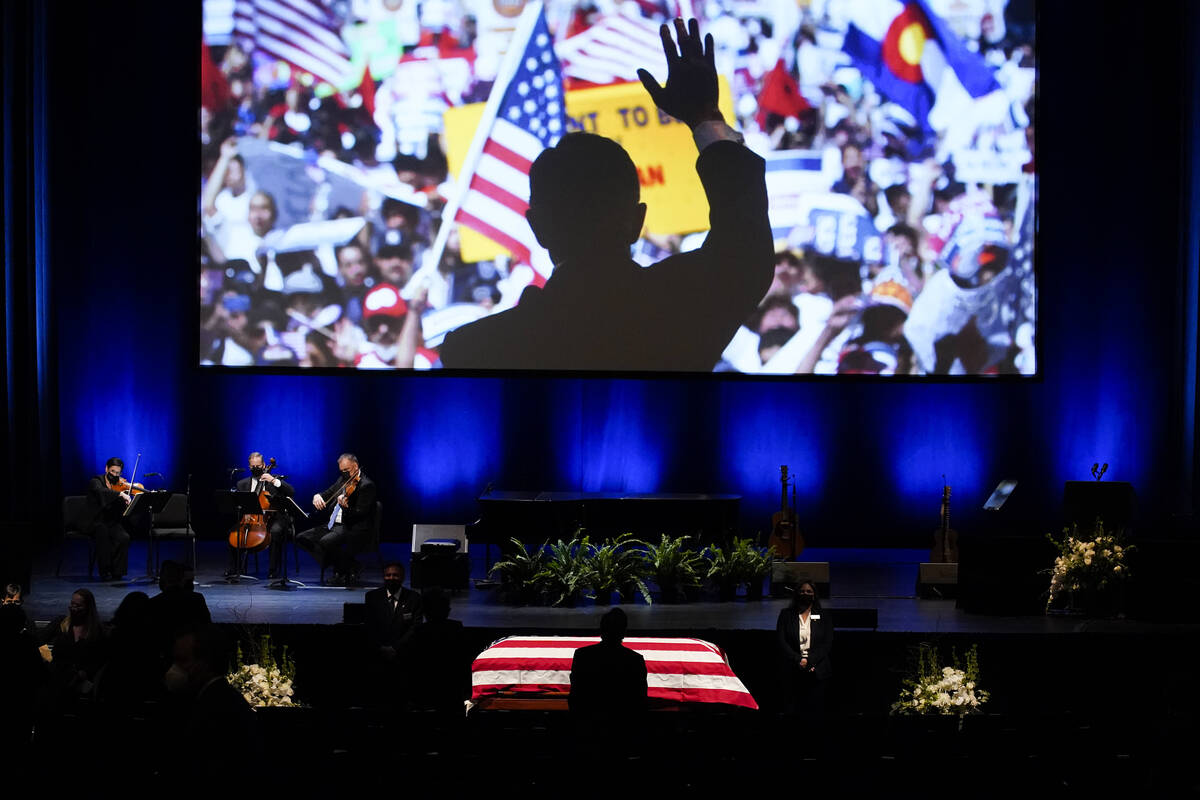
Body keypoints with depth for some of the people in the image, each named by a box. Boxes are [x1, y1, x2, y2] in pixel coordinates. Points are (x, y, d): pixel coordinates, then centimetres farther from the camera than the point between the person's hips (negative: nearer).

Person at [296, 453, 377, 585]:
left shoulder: (366, 485, -12)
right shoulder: (343, 480, 15)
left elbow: (360, 514, -21)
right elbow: (328, 494, 22)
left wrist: (346, 507, -41)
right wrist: (318, 496, -2)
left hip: (353, 530, -10)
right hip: (333, 525, 10)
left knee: (325, 542, -35)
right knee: (301, 538, -2)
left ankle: (349, 570, -9)